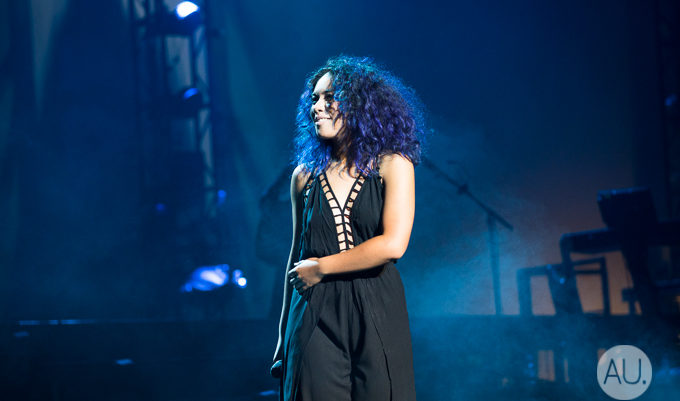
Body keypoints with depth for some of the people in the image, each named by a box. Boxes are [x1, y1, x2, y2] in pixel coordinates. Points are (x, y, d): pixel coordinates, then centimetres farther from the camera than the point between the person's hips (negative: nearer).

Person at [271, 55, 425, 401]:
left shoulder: (392, 165, 1)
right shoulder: (305, 175, 9)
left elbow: (393, 245, -11)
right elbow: (297, 255, 13)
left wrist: (320, 267, -6)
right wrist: (284, 337, 12)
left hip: (376, 317, -2)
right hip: (315, 318, 2)